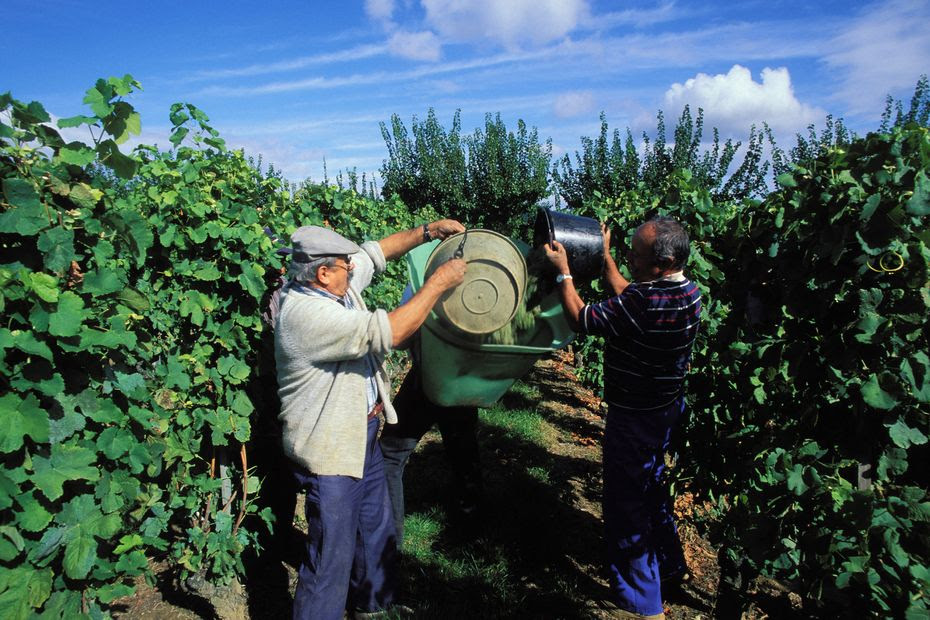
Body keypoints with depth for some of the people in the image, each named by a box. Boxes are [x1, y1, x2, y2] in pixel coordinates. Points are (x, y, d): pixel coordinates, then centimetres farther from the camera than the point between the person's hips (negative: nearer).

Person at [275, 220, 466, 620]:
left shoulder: (335, 284, 0)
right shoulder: (306, 313, -28)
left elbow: (375, 253, 13)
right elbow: (386, 333, -31)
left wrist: (428, 232, 2)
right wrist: (438, 283, -22)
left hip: (363, 435, 10)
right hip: (329, 449, -10)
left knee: (378, 533, 23)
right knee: (333, 554, 1)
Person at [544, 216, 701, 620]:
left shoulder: (646, 303, -32)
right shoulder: (687, 290, -4)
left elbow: (581, 320, -20)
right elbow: (627, 298, 11)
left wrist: (563, 270, -11)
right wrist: (605, 258, 13)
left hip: (635, 417, -9)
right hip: (666, 406, 9)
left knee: (626, 503, 7)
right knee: (650, 486, 28)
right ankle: (668, 565, 49)